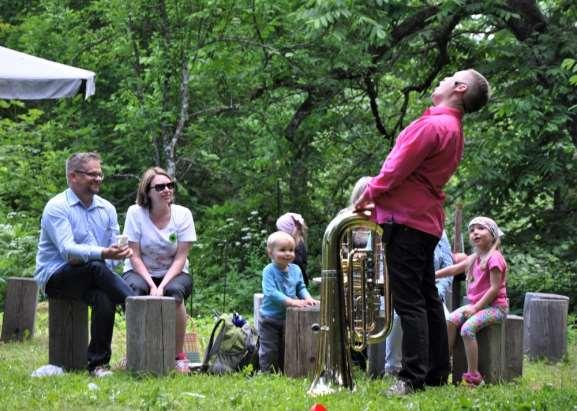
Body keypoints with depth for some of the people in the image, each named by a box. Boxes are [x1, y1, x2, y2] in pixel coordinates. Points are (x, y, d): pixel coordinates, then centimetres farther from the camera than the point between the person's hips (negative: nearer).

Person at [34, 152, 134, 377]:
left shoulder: (107, 209, 13)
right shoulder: (57, 207, -8)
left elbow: (113, 252, 7)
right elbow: (67, 250, -23)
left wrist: (119, 253, -18)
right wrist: (103, 254, -38)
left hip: (93, 280, 5)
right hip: (55, 278, -5)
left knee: (104, 297, -31)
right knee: (95, 267, -35)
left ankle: (98, 363, -27)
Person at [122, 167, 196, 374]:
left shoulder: (183, 214, -6)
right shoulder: (135, 213, -9)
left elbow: (180, 257, -9)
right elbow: (134, 256, -10)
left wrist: (162, 286, -24)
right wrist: (152, 285, -24)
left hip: (173, 273, 1)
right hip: (140, 271, 0)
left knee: (175, 291, -35)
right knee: (135, 289, -36)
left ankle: (179, 355, -22)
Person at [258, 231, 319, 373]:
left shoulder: (295, 270, 1)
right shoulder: (269, 271, -18)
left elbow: (301, 287, 10)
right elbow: (271, 293, -28)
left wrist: (307, 298, -12)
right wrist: (291, 301, -34)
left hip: (289, 318, 6)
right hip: (270, 319, -6)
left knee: (285, 350, 17)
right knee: (270, 351, -1)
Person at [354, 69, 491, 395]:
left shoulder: (434, 125, -17)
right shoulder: (454, 130, 15)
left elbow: (399, 168, -16)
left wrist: (369, 194, -2)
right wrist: (379, 197, 14)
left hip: (406, 221, -10)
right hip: (427, 220, 10)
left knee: (409, 302, -9)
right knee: (427, 298, 14)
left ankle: (413, 378, -10)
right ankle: (436, 372, 19)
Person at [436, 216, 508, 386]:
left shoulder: (494, 257, -12)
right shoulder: (474, 258, 14)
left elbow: (495, 288, -17)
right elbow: (454, 269, 24)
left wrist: (476, 308, -18)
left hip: (495, 306, -8)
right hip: (476, 304, 8)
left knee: (467, 328, -28)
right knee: (450, 321, -9)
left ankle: (473, 376, -24)